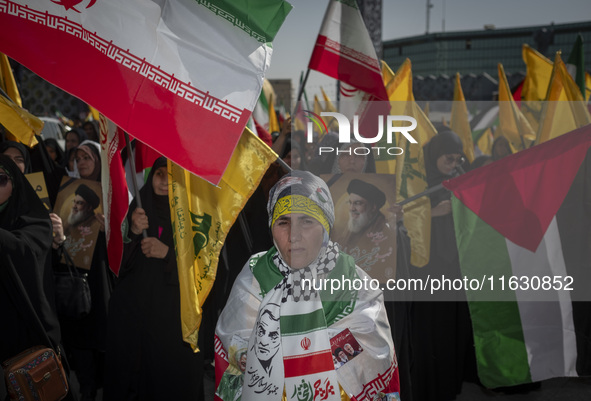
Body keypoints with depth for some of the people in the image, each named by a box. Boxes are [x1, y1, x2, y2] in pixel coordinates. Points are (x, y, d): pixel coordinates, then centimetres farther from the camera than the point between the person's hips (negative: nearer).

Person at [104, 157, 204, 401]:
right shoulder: (137, 209, 7)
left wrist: (168, 252, -16)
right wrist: (132, 232, -16)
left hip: (174, 313, -2)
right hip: (132, 307, 2)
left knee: (173, 379, -2)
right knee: (127, 373, 4)